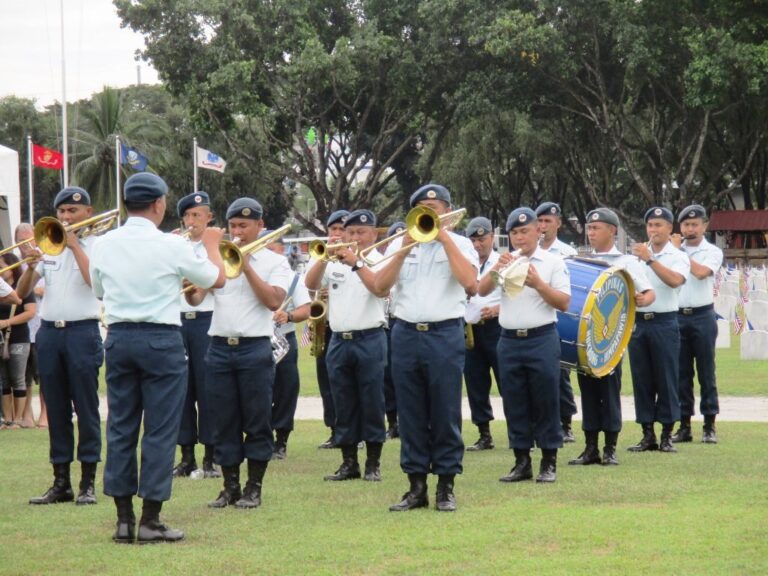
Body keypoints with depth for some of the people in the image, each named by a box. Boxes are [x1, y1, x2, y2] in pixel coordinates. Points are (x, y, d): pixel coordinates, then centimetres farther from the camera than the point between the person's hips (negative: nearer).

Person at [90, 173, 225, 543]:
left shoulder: (103, 245, 1)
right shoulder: (172, 246, -10)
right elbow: (217, 279, 2)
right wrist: (212, 244, 20)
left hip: (118, 337, 4)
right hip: (160, 339, -4)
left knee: (120, 427, 10)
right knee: (160, 430, 1)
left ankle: (124, 518, 12)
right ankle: (150, 520, 0)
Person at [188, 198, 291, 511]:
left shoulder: (274, 262, 4)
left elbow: (274, 300, -12)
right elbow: (195, 299, 3)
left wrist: (246, 267, -13)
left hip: (255, 348, -3)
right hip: (220, 347, 3)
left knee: (257, 422, 0)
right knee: (224, 423, 5)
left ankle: (253, 488, 7)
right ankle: (230, 487, 13)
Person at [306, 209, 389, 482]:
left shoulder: (379, 262, 0)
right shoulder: (335, 263, 11)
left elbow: (382, 289, -19)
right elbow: (311, 284, -1)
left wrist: (357, 263, -21)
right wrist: (325, 258, -14)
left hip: (370, 340, -4)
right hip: (339, 341, 4)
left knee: (372, 404, -1)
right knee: (344, 406, 7)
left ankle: (373, 463, 5)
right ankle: (348, 462, 13)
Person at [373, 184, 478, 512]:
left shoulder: (459, 244, 6)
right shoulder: (399, 244, 12)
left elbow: (470, 282, -13)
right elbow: (380, 287, 1)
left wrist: (445, 239, -11)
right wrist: (404, 250, -9)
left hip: (445, 334, -3)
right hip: (406, 334, 3)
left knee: (446, 414, -2)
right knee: (411, 415, 5)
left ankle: (446, 487, 5)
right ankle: (417, 487, 11)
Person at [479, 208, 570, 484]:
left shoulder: (553, 263, 2)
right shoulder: (505, 262, 12)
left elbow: (563, 303, -4)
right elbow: (481, 290, 0)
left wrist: (538, 283, -16)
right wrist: (496, 270, -17)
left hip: (541, 340, -3)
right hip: (509, 341, 3)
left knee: (545, 402, -2)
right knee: (515, 404, 5)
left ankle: (549, 463, 4)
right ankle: (521, 461, 12)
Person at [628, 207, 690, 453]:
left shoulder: (678, 257, -1)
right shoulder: (635, 255, 11)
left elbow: (675, 280, -20)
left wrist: (650, 260, -25)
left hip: (664, 323, -4)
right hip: (637, 322, 4)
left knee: (666, 379, -2)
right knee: (641, 380, 5)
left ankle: (667, 435, 5)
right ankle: (647, 435, 11)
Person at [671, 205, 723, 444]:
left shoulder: (713, 252, 3)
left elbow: (701, 272, -16)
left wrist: (679, 252, -8)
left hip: (702, 316, -3)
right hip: (677, 316, 3)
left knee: (706, 372, 1)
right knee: (681, 373, 4)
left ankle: (709, 426, 5)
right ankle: (684, 426, 10)